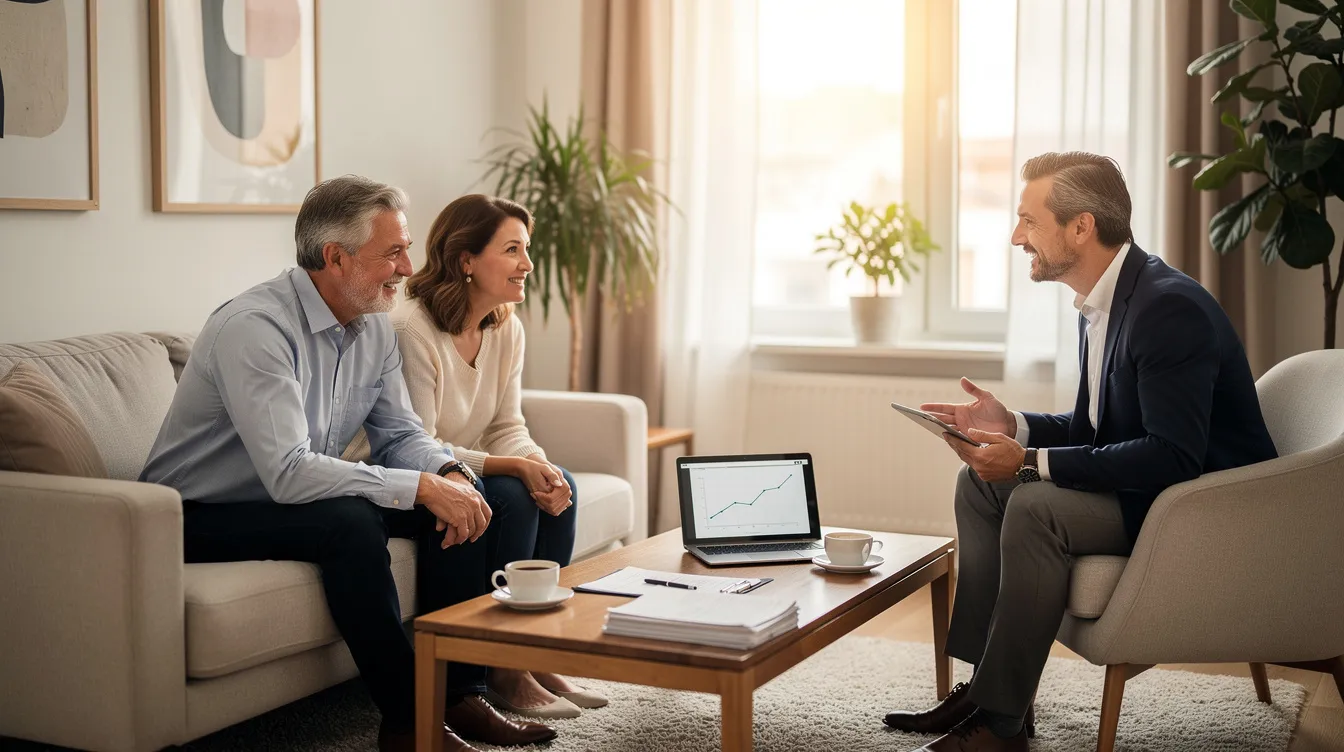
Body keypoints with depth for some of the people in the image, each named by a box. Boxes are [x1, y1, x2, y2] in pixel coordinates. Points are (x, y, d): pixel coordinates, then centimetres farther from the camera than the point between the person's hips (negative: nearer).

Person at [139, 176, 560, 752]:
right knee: (350, 520, -34)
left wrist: (449, 473, -18)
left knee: (455, 493, -6)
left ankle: (461, 694, -3)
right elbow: (288, 473, -35)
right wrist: (422, 487, -33)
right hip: (202, 516, -8)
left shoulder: (374, 327, 0)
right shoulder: (255, 327, -27)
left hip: (296, 495, 9)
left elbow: (400, 435, 6)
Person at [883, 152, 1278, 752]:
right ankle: (984, 682, 4)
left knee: (1035, 506, -28)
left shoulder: (1169, 307, -23)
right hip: (1146, 484, 10)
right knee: (980, 482, 4)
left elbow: (1172, 456, -29)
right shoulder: (1100, 304, 7)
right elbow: (1093, 430, 15)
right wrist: (1013, 428, -3)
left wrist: (1032, 461, -28)